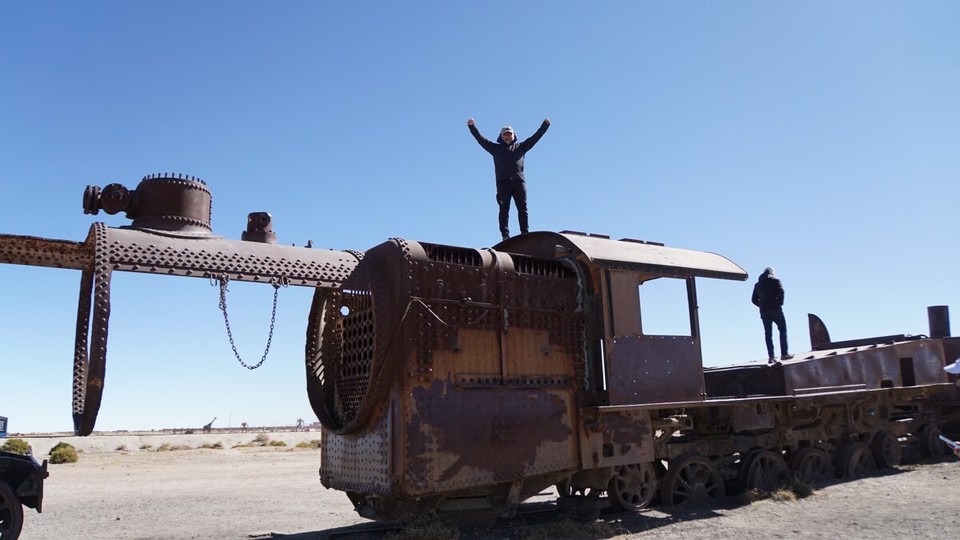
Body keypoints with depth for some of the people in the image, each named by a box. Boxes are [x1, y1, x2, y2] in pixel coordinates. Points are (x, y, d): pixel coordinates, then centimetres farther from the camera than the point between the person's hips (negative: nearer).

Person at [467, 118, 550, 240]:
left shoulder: (520, 147, 23)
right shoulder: (496, 148, 20)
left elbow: (535, 137, 20)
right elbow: (480, 139, 14)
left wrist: (545, 125, 15)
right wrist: (472, 127, 4)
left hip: (519, 181, 1)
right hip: (502, 182, -1)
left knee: (523, 208, -4)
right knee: (504, 209, -6)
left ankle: (525, 232, -4)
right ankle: (505, 235, -9)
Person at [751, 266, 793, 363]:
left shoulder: (758, 284, 15)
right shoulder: (775, 281, 3)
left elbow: (754, 299, 10)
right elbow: (781, 292, -14)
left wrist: (762, 306, 12)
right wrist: (780, 303, -3)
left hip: (764, 311, 4)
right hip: (775, 309, -4)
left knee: (768, 333, 3)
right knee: (782, 330, 6)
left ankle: (771, 356, -2)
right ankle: (784, 354, 0)